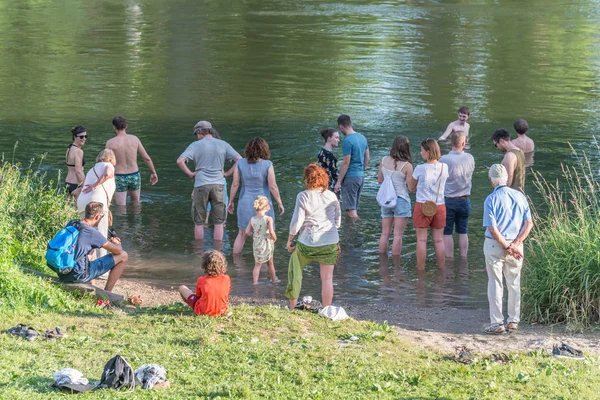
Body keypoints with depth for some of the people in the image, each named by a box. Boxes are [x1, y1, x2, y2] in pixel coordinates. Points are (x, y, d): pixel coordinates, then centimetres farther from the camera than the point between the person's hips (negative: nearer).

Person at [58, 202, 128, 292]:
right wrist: (116, 243, 17)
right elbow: (118, 250, -6)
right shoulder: (92, 232, -15)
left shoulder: (71, 224, 7)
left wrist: (110, 241, 26)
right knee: (123, 256, -1)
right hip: (78, 276, -8)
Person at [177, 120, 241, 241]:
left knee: (199, 222, 8)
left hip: (201, 185, -1)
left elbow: (180, 161, -10)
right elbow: (239, 159, 1)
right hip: (218, 185, 1)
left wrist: (190, 174, -1)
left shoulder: (195, 145, 1)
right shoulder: (223, 144, 7)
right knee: (219, 222, 7)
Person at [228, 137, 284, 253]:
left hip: (245, 203, 3)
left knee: (241, 235, 17)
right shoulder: (267, 165, -13)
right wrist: (280, 203, 0)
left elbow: (235, 184, -2)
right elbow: (273, 186, -11)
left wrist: (231, 202, 9)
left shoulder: (240, 163, -5)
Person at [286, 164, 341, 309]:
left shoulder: (303, 196, -9)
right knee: (327, 278, 6)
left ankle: (292, 304, 21)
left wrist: (290, 240, 2)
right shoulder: (331, 196, 2)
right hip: (330, 243, 2)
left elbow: (297, 221, -9)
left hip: (308, 242, -2)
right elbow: (338, 220, 10)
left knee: (295, 268, 19)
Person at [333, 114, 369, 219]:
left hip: (350, 177, -9)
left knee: (350, 209, -5)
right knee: (354, 208, 16)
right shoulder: (362, 138, 10)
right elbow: (367, 158, 16)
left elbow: (346, 163, -17)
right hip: (361, 176, 9)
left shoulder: (347, 141, -16)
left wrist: (338, 182, -13)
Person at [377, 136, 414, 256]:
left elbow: (379, 180, 10)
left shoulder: (384, 160, -1)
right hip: (401, 200, -5)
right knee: (398, 236, 0)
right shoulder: (407, 166, -14)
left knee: (385, 234, 13)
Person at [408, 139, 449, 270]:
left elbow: (411, 188, 0)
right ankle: (442, 269, 15)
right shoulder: (444, 168, -3)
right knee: (439, 240, 11)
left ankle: (420, 270, 8)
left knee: (421, 240, 5)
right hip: (439, 206, 3)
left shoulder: (420, 169, -13)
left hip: (422, 206, -3)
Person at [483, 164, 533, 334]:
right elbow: (529, 223, -3)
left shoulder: (491, 199, -12)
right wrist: (515, 244, -9)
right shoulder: (520, 196, 1)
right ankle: (513, 321, 19)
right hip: (515, 245, 4)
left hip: (495, 245, -4)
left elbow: (492, 229, -18)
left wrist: (507, 246, -12)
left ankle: (497, 323, 5)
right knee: (514, 284, 15)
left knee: (495, 285, 5)